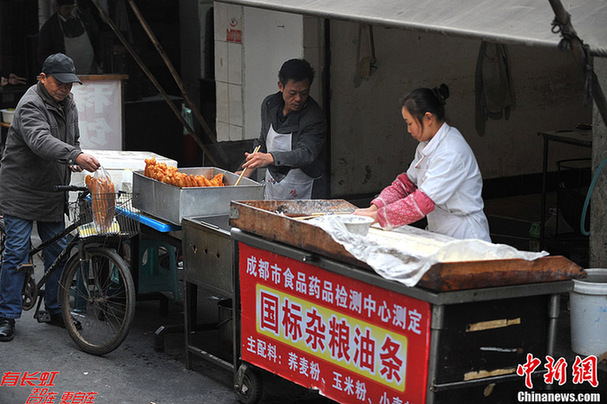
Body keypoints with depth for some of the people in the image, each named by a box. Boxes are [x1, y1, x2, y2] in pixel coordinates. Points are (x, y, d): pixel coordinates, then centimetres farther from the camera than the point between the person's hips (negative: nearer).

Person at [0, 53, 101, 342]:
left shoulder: (68, 104, 9)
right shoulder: (30, 106, -19)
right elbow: (40, 140, -37)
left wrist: (75, 162, 1)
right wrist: (75, 155, -51)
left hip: (53, 193, 8)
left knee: (58, 252, 11)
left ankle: (56, 310, 23)